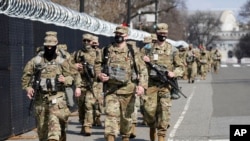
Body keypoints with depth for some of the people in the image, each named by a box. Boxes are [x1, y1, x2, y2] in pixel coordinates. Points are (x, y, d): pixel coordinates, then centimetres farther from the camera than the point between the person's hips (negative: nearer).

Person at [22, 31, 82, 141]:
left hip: (56, 97, -2)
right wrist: (28, 87, -4)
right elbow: (26, 75, 10)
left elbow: (71, 76, 6)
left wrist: (65, 80, -15)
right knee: (41, 126, 9)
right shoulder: (35, 61, 4)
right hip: (40, 98, 2)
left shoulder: (61, 62, 2)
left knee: (54, 122, -19)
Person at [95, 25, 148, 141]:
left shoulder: (132, 52, 3)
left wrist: (142, 85, -11)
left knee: (126, 116, 11)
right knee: (111, 114, -15)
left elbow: (143, 69, 2)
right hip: (110, 89, 0)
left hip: (127, 90, 0)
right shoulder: (107, 51, 6)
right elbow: (97, 65, 16)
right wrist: (99, 75, -6)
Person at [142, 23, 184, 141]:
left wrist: (174, 73, -10)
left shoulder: (172, 50, 6)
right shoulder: (149, 48, 8)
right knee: (149, 109, -7)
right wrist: (146, 61, -9)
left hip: (166, 84, 0)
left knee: (164, 109, -9)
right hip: (151, 84, 1)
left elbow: (180, 67, 9)